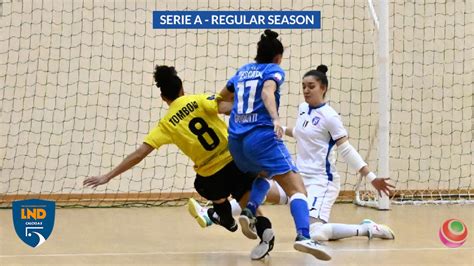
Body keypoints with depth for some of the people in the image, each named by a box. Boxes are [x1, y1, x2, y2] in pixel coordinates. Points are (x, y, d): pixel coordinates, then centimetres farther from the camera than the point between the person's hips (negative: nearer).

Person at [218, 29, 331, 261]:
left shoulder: (242, 71, 22)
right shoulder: (273, 70, 5)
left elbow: (222, 98, 37)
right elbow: (267, 91, -17)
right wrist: (276, 119, -32)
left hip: (236, 141, 7)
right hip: (262, 137, -7)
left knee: (263, 174, 33)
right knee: (297, 188, -11)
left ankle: (249, 211, 4)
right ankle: (303, 236, -36)